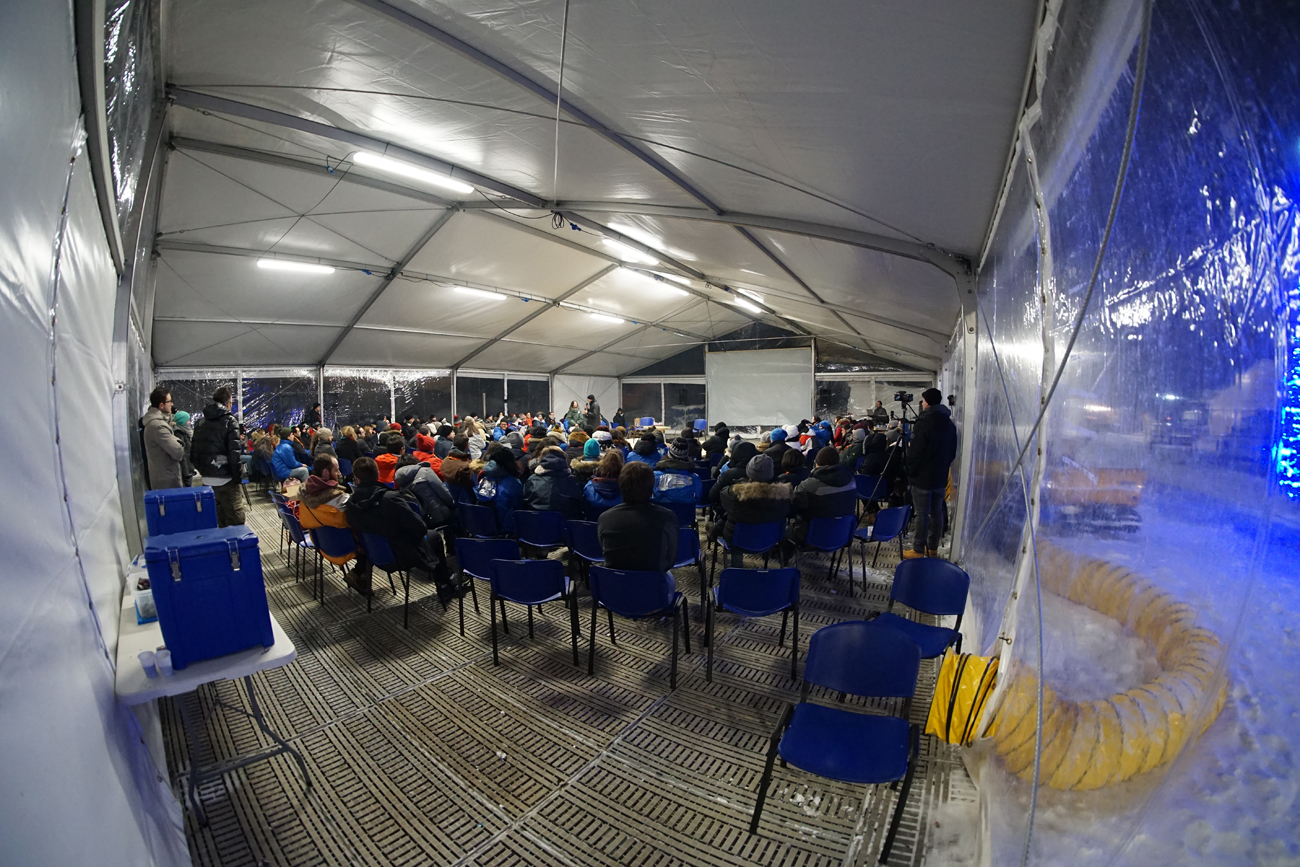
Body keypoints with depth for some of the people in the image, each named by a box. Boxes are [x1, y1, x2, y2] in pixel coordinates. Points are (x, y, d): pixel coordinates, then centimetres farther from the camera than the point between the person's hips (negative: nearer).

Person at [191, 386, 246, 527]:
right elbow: (234, 452, -16)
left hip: (207, 479, 7)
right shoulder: (229, 421, -9)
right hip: (226, 478, -7)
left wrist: (202, 471, 19)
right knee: (235, 519, -4)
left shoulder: (201, 422, 12)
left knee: (219, 518, 16)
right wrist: (238, 477, -11)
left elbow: (194, 451, 14)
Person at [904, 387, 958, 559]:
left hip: (922, 477, -7)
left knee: (922, 514, -2)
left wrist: (909, 471, -5)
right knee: (936, 513, 13)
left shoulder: (923, 423, -17)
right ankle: (933, 548, 23)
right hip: (940, 477, 7)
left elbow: (915, 452, -18)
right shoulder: (949, 424, 8)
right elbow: (952, 452, 15)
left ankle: (918, 550, 4)